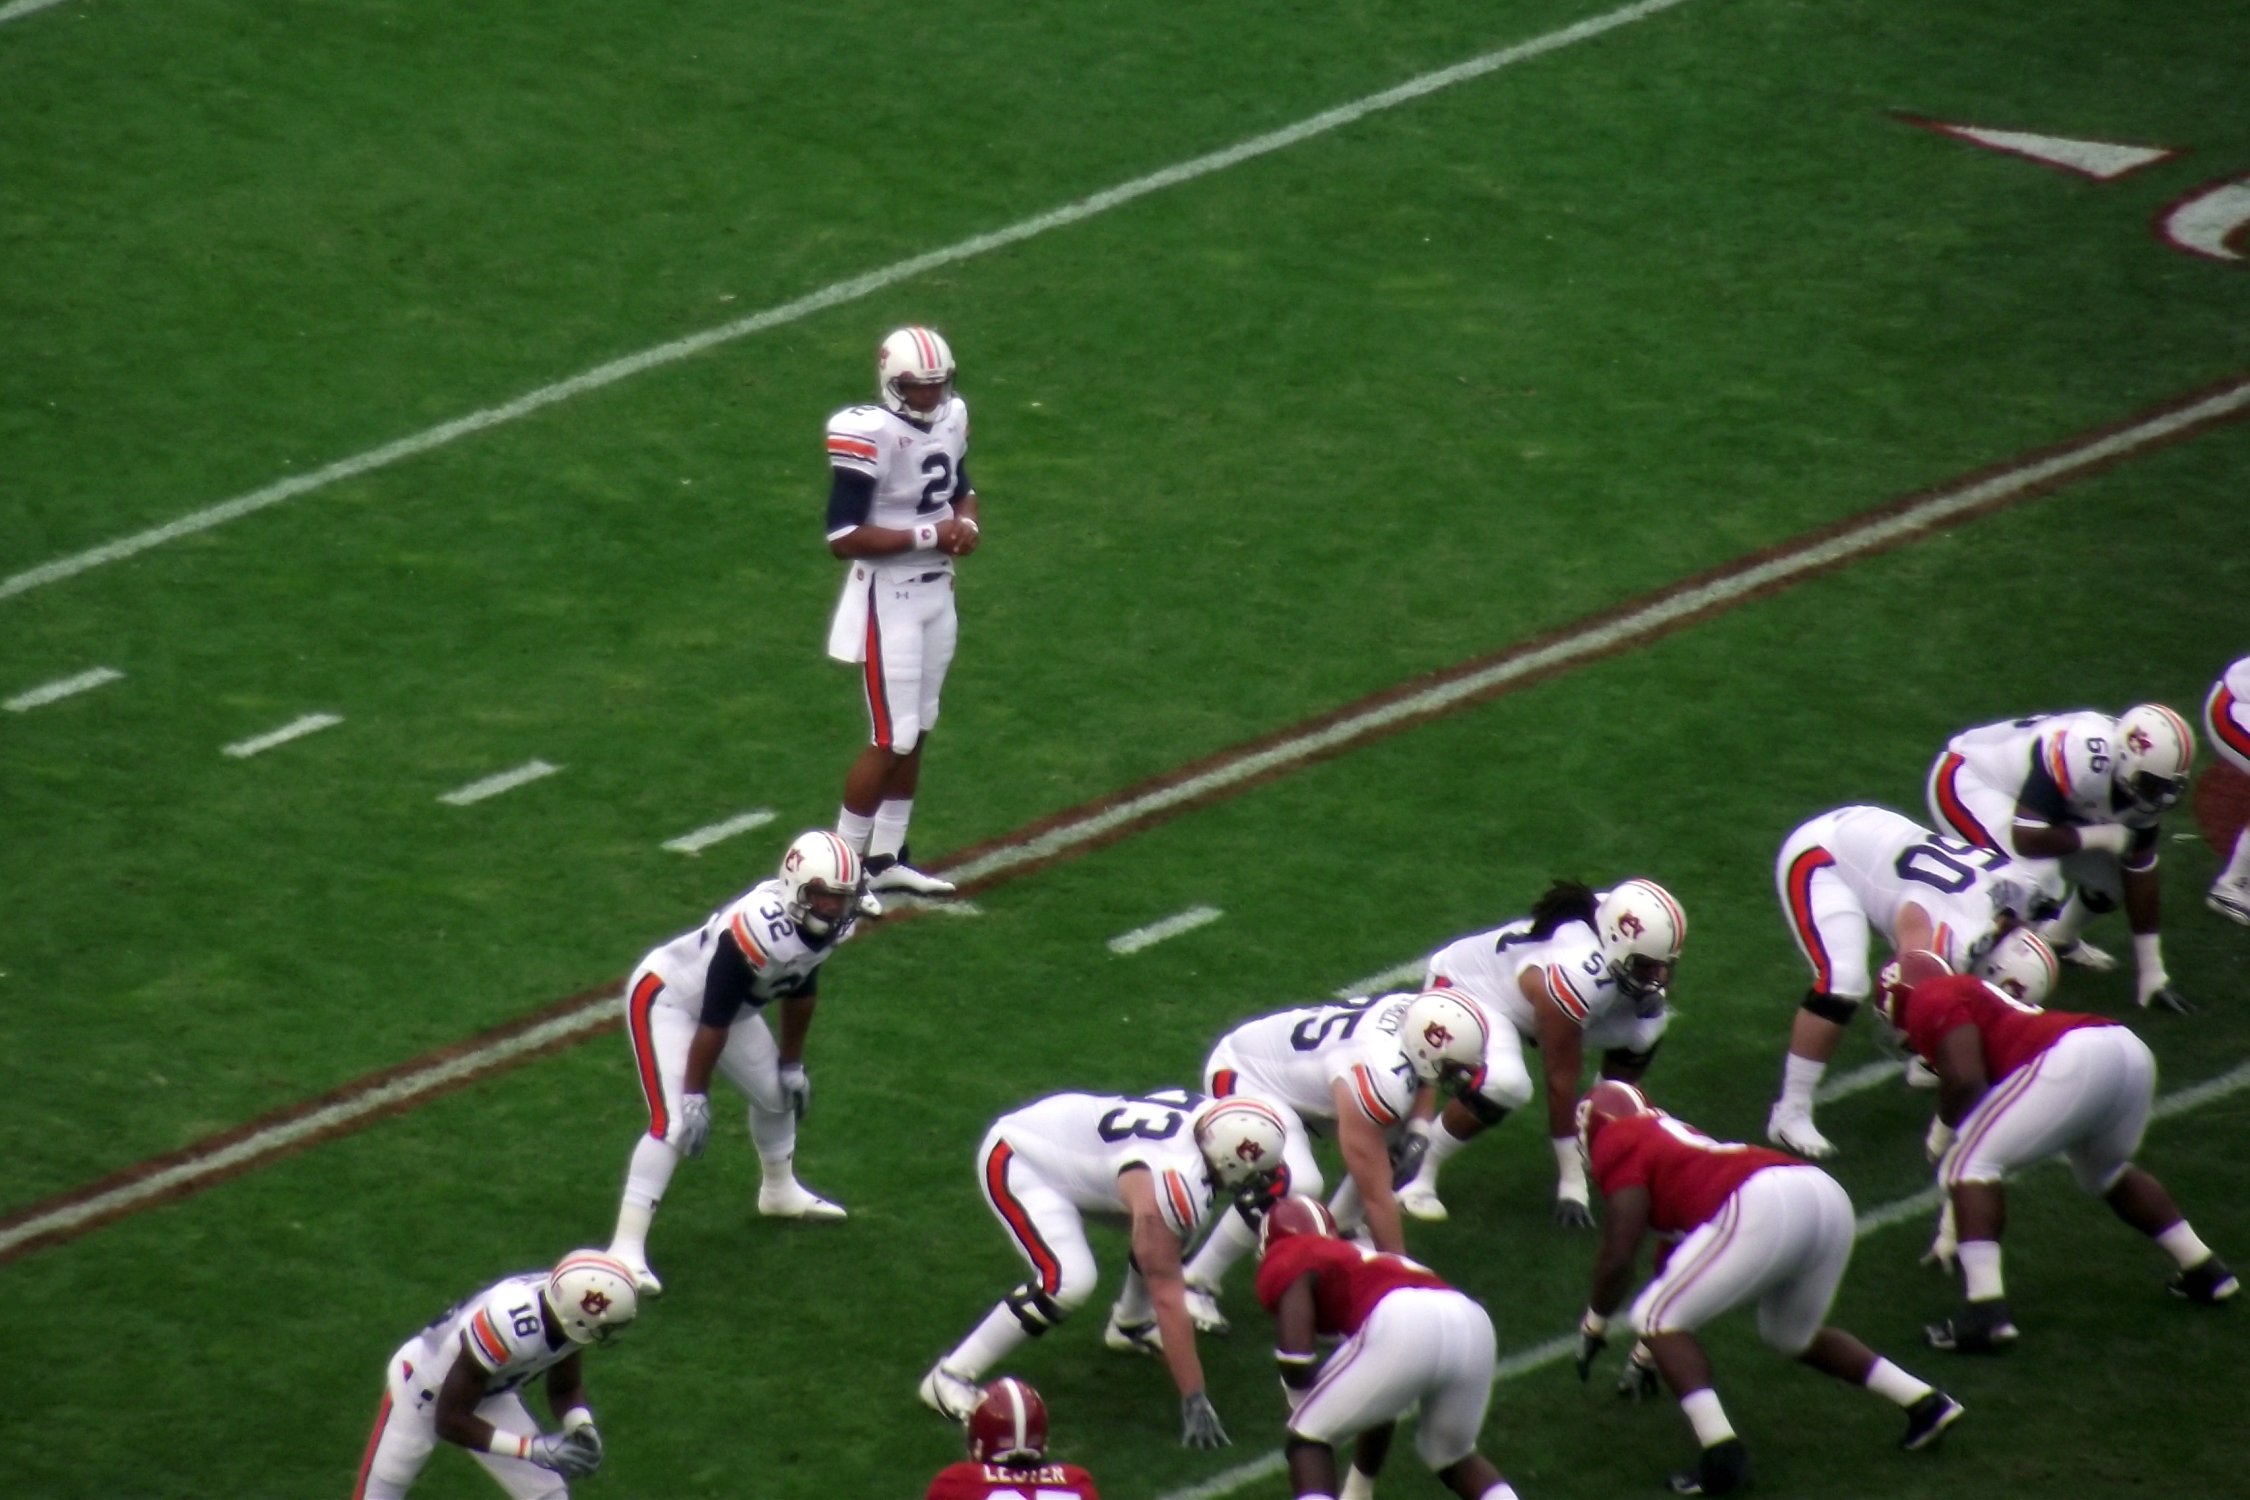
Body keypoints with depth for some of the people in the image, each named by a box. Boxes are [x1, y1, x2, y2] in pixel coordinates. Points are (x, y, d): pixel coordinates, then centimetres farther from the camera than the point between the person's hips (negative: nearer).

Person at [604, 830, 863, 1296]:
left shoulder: (827, 925, -14)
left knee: (779, 1091, 21)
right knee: (673, 1122, -20)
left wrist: (792, 1062, 16)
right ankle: (626, 1248, -21)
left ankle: (780, 1191, 49)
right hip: (665, 997, -9)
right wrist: (695, 1096, -24)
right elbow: (713, 1020, -31)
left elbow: (800, 991, 7)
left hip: (728, 1003, 9)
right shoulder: (760, 927, -39)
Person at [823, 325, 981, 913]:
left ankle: (886, 858, 28)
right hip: (888, 598, -8)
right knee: (890, 741, -5)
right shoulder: (870, 435, -23)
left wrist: (967, 522, -3)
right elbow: (843, 538, -23)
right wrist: (927, 536, -23)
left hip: (938, 591, 8)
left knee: (916, 732, 15)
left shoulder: (951, 417, 2)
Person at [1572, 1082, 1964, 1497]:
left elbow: (1618, 1256, 4)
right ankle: (1926, 1403, 28)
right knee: (1793, 1335, 32)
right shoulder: (1671, 1139, 36)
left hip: (1763, 1209, -9)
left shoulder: (1617, 1145, 12)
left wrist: (1594, 1326, 22)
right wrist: (1645, 1356, 53)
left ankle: (1722, 1457, -9)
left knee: (1658, 1320, 5)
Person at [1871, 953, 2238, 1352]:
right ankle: (2206, 1271, 41)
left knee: (1967, 1165, 0)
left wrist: (1941, 1135, 14)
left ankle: (1987, 1314, -12)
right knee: (2105, 1172, 36)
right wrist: (1954, 1229, 45)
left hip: (2072, 1063, -9)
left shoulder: (1930, 1003, 9)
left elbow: (1965, 1081, -8)